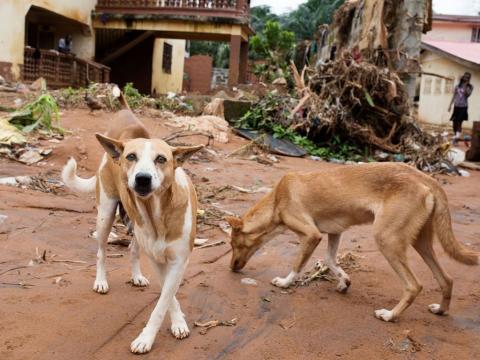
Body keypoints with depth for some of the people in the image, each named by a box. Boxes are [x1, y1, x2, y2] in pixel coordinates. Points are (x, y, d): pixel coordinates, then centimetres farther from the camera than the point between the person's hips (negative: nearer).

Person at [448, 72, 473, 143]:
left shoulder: (470, 87, 1)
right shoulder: (458, 86, 8)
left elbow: (467, 94, -15)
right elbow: (454, 96, 12)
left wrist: (465, 86, -15)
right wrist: (450, 105, 8)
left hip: (463, 107, -3)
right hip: (456, 106, 3)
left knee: (459, 123, -14)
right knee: (455, 123, 4)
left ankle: (457, 137, -19)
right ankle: (455, 137, 15)